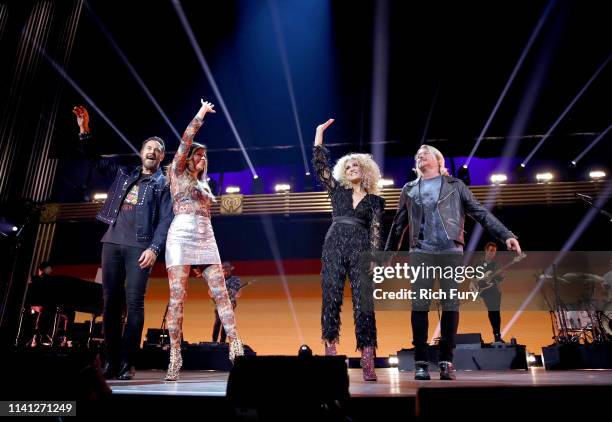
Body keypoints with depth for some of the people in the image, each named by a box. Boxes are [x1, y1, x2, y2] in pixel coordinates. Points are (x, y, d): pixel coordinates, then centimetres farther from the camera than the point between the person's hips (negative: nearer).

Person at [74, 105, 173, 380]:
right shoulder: (125, 174, 20)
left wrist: (154, 248, -15)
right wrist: (84, 131, 19)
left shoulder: (163, 184, 7)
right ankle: (111, 360, 8)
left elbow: (166, 220, -3)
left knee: (134, 303, -10)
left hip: (140, 246, -5)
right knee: (110, 302, 3)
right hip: (112, 242, 5)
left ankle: (126, 363, -6)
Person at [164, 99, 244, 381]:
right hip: (181, 236, -6)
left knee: (221, 295, -4)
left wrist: (204, 249, 16)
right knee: (177, 298, -7)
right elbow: (185, 141, -1)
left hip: (206, 239, 6)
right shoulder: (177, 173, 10)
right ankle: (175, 358, -3)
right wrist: (201, 114, 4)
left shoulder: (203, 184, 26)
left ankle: (236, 347, -4)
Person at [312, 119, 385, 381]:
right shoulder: (338, 191, 16)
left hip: (360, 250, -2)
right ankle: (330, 352, 6)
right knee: (331, 300, -1)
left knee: (364, 304, -6)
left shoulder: (375, 200, 12)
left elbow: (376, 232, 4)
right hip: (334, 247, 2)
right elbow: (320, 164, 11)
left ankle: (368, 364, -4)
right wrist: (320, 132, 12)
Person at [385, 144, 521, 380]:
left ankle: (446, 361, 7)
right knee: (419, 306, -5)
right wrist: (387, 254, 16)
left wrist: (506, 235, -4)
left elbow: (480, 213, 7)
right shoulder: (409, 189, 17)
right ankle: (421, 362, 3)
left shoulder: (454, 185, 13)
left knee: (451, 306, -2)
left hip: (451, 252, 0)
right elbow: (399, 225, 19)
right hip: (420, 253, 1)